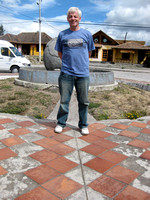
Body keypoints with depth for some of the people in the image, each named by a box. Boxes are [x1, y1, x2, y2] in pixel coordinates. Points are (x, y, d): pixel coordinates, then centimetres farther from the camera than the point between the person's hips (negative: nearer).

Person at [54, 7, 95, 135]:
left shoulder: (87, 34, 8)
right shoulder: (62, 34, 8)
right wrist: (68, 62, 11)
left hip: (83, 73, 1)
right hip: (66, 73, 0)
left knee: (84, 102, 6)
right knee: (64, 101, 5)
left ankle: (83, 125, 21)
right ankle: (61, 123, 21)